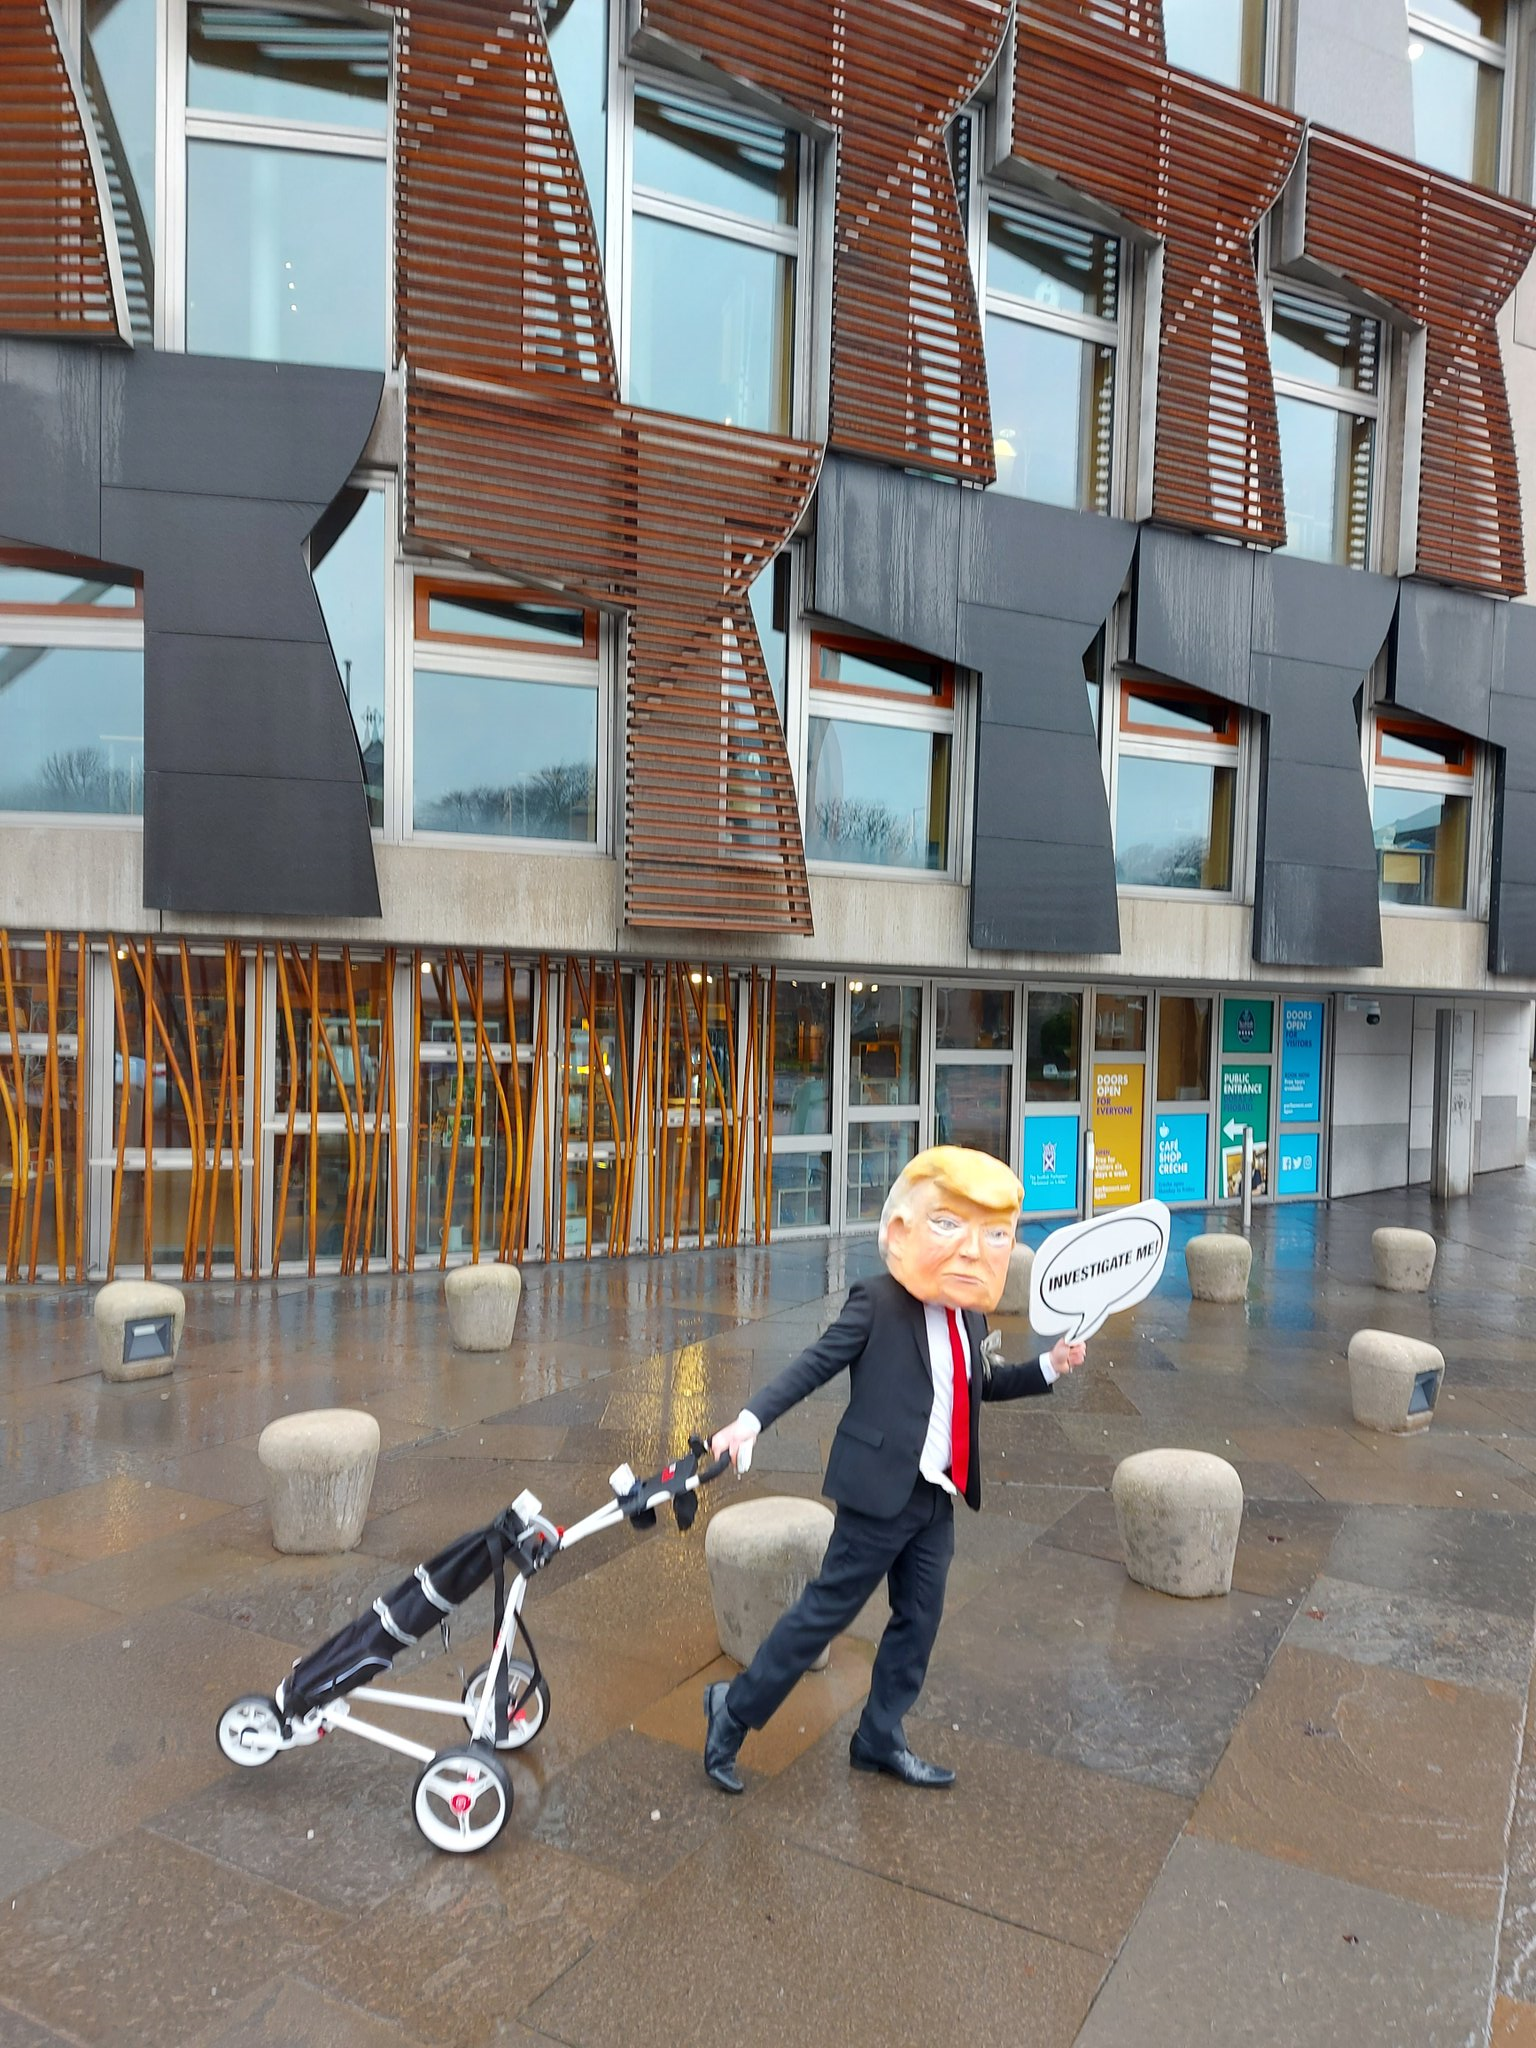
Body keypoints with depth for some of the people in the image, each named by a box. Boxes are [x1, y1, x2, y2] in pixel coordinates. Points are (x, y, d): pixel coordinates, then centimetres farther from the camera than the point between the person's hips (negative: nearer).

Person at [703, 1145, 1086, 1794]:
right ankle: (734, 1708, 21)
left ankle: (880, 1740, 34)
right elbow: (815, 1363, -16)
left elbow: (983, 1382, 23)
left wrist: (1046, 1368, 10)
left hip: (937, 1497, 7)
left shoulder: (969, 1315, 7)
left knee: (918, 1621, 15)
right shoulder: (877, 1303, -16)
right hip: (880, 1493, -7)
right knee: (827, 1609, 2)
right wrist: (752, 1417, -26)